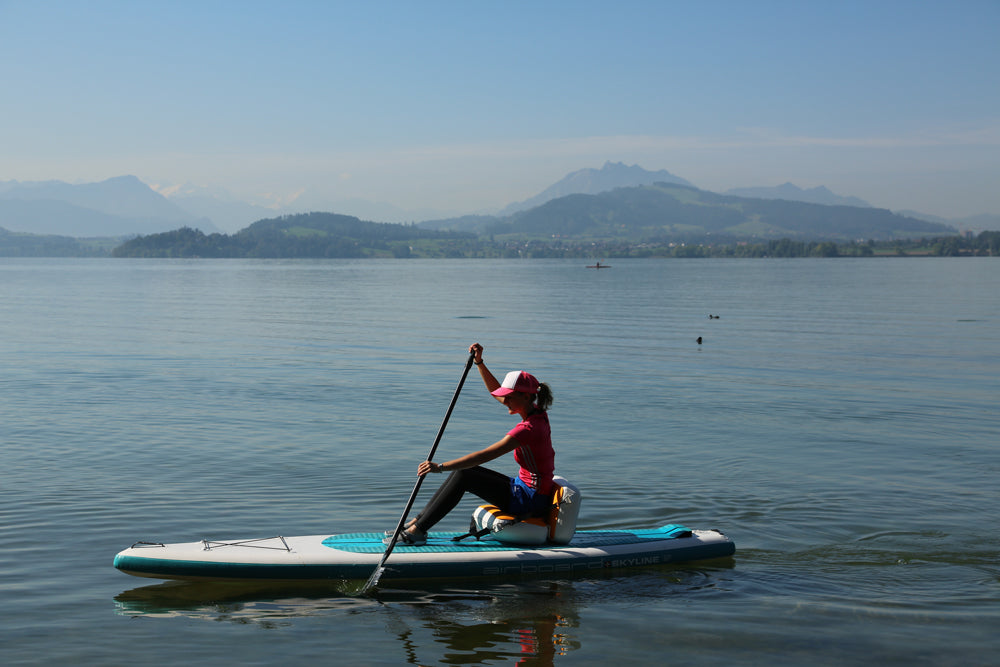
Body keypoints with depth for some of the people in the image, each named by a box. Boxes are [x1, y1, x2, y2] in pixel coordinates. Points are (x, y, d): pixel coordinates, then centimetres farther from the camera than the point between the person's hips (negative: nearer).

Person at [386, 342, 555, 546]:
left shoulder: (528, 429, -24)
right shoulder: (537, 413, 4)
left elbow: (484, 456, -30)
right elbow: (495, 390, 17)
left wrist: (441, 467, -33)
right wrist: (479, 362, 5)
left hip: (531, 500, -10)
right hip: (528, 489, 10)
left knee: (464, 476, -14)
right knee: (463, 471, 7)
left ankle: (417, 530, -11)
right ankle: (418, 521, 7)